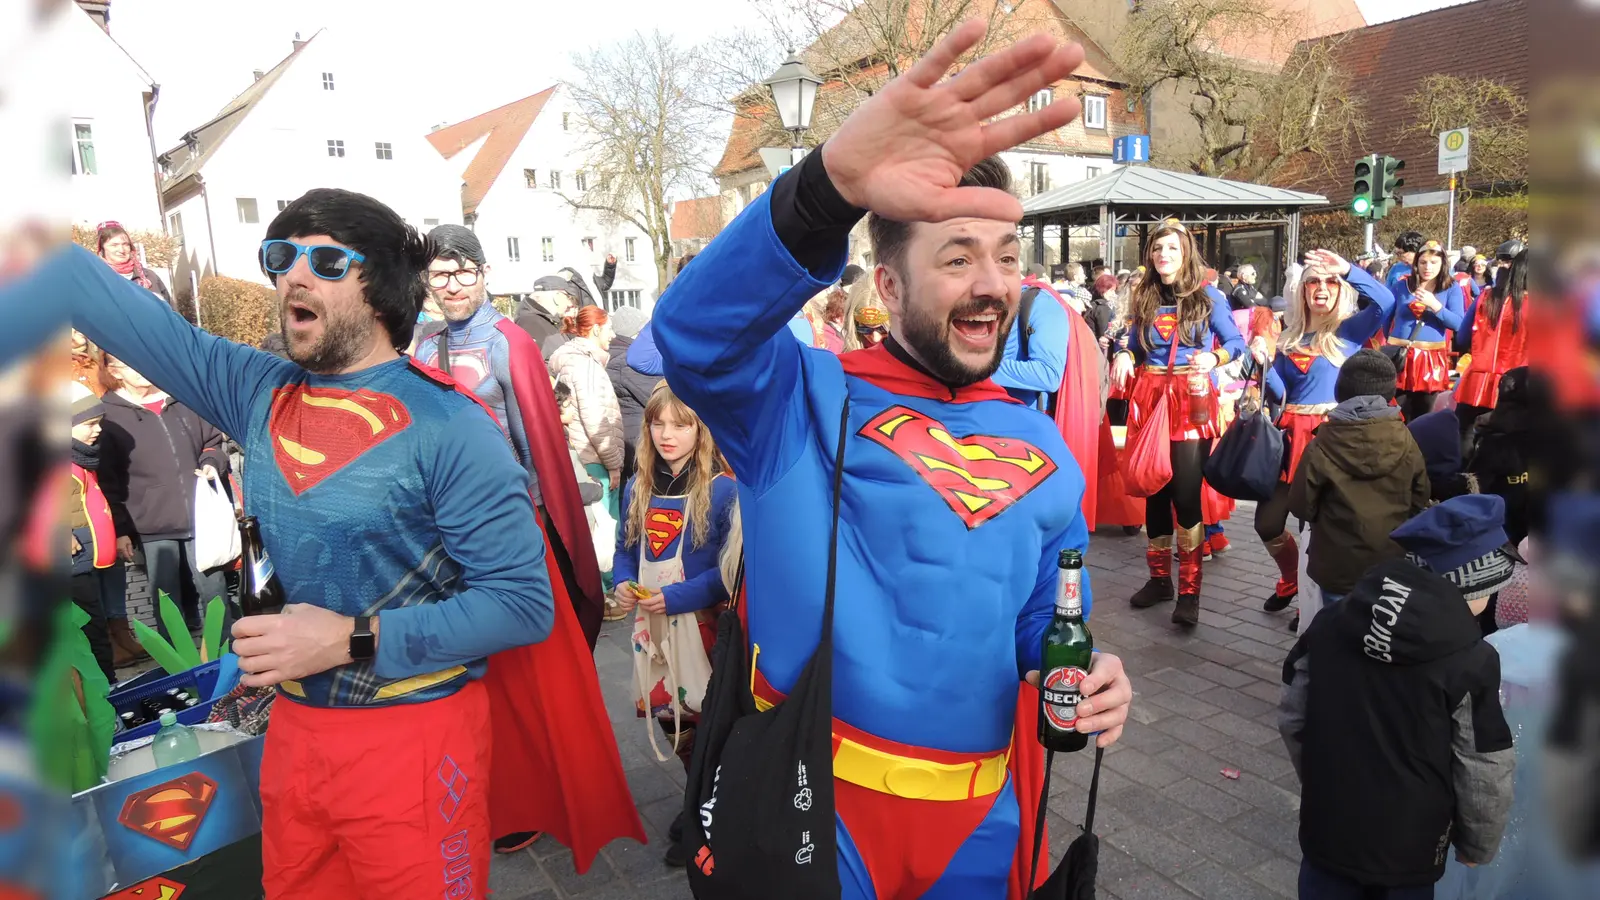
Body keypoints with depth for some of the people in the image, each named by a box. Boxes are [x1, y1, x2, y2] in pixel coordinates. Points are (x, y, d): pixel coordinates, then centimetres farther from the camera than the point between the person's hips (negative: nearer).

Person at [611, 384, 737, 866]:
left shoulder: (721, 488, -16)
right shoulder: (637, 487, 4)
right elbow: (624, 549, 13)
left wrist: (680, 596, -25)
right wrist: (623, 583, -6)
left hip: (702, 622, -6)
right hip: (652, 622, 6)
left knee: (702, 716, 4)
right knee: (665, 711, 17)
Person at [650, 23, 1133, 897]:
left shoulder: (1040, 447, 4)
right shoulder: (806, 399, -11)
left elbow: (1046, 616, 12)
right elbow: (696, 333, -31)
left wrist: (1084, 677, -11)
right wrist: (830, 187, -47)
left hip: (982, 812, 5)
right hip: (813, 798, -4)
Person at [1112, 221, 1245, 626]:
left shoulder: (1208, 298, 1)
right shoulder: (1143, 298, 10)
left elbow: (1237, 342, 2)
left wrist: (1213, 357, -18)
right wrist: (1124, 357, -8)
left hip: (1191, 401, -4)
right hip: (1149, 399, 4)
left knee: (1186, 493, -9)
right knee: (1154, 490, 9)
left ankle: (1189, 591, 1)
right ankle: (1159, 578, 22)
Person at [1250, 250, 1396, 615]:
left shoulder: (1351, 329, 2)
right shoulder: (1289, 337, 13)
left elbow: (1386, 302, -19)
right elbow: (1279, 395, 9)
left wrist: (1348, 269, -23)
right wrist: (1265, 361, -6)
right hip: (1292, 435, 4)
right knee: (1267, 521, 5)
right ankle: (1292, 581, 33)